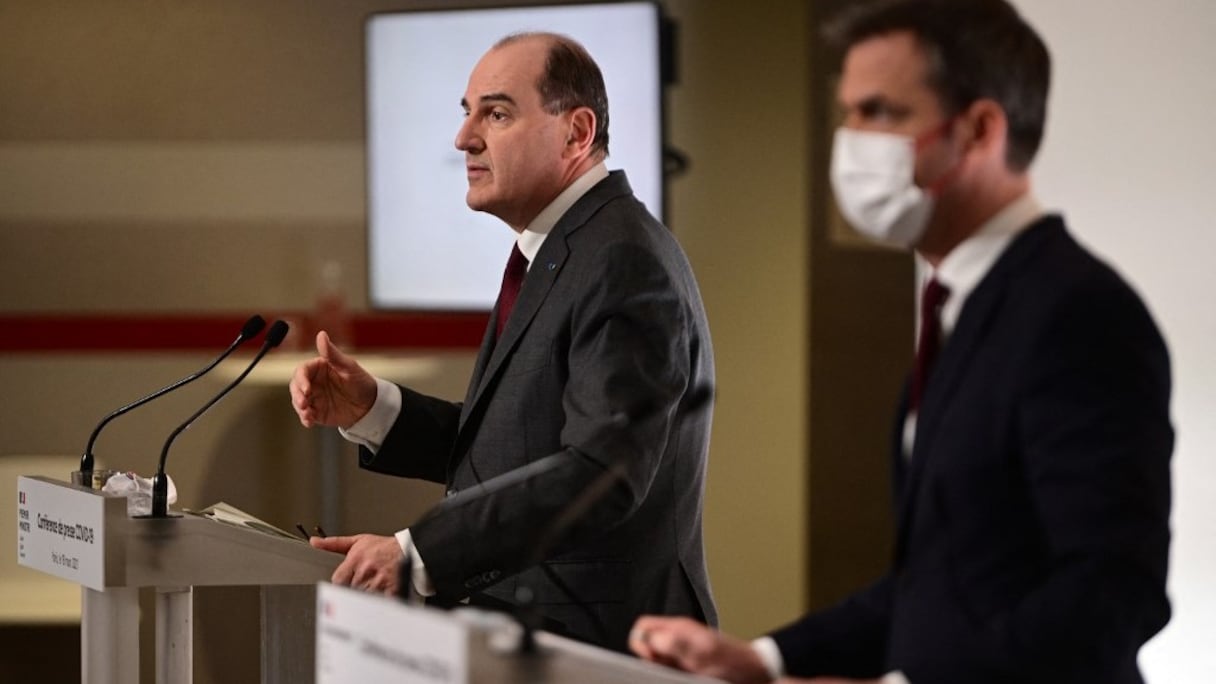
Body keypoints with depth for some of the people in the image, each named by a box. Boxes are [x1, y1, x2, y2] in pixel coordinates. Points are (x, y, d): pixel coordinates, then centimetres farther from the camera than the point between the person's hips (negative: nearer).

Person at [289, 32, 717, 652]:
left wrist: (415, 554, -29)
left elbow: (600, 471, -25)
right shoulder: (554, 253, 17)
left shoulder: (624, 264, -15)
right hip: (528, 626, 9)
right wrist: (369, 408, 4)